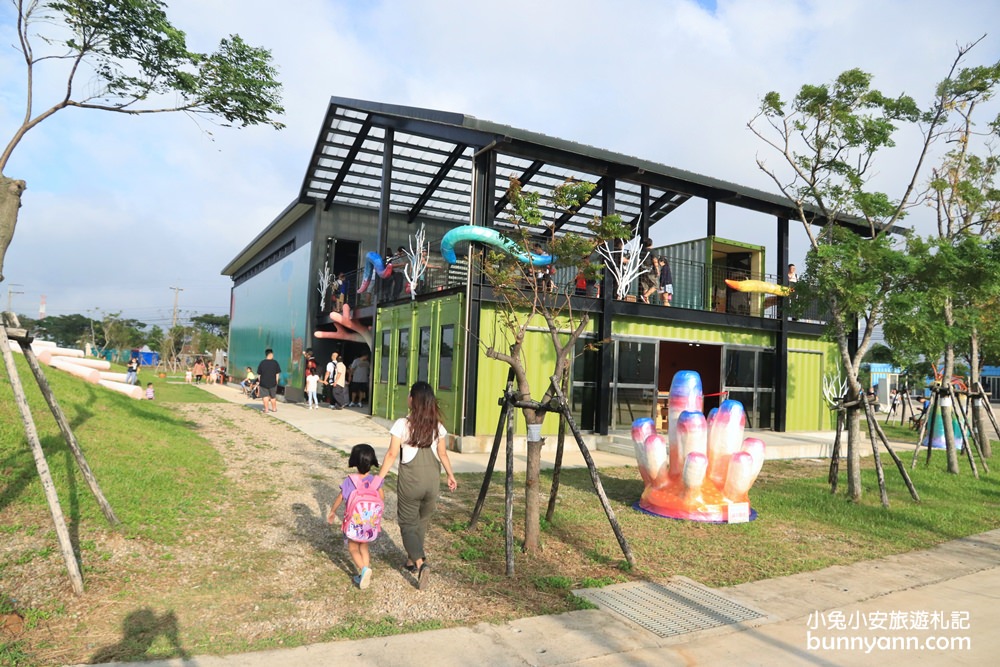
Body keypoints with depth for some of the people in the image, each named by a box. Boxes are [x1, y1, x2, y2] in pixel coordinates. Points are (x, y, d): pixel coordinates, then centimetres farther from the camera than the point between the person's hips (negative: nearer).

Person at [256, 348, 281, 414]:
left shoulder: (262, 363, -4)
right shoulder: (275, 363, -6)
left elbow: (259, 374, -1)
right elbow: (277, 374, -3)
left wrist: (260, 381, 10)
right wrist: (276, 381, 7)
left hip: (263, 383, -1)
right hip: (273, 383, 1)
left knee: (265, 396, 5)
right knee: (273, 396, 14)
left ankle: (266, 409, 3)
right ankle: (274, 408, 25)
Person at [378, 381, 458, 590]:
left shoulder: (402, 424, -11)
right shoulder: (437, 426, 1)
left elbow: (392, 454, -13)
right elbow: (443, 454, 8)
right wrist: (450, 475, 21)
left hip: (410, 480, -4)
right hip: (432, 479, 4)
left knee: (408, 524, 8)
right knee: (422, 522, 21)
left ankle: (420, 563, -11)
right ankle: (412, 560, 33)